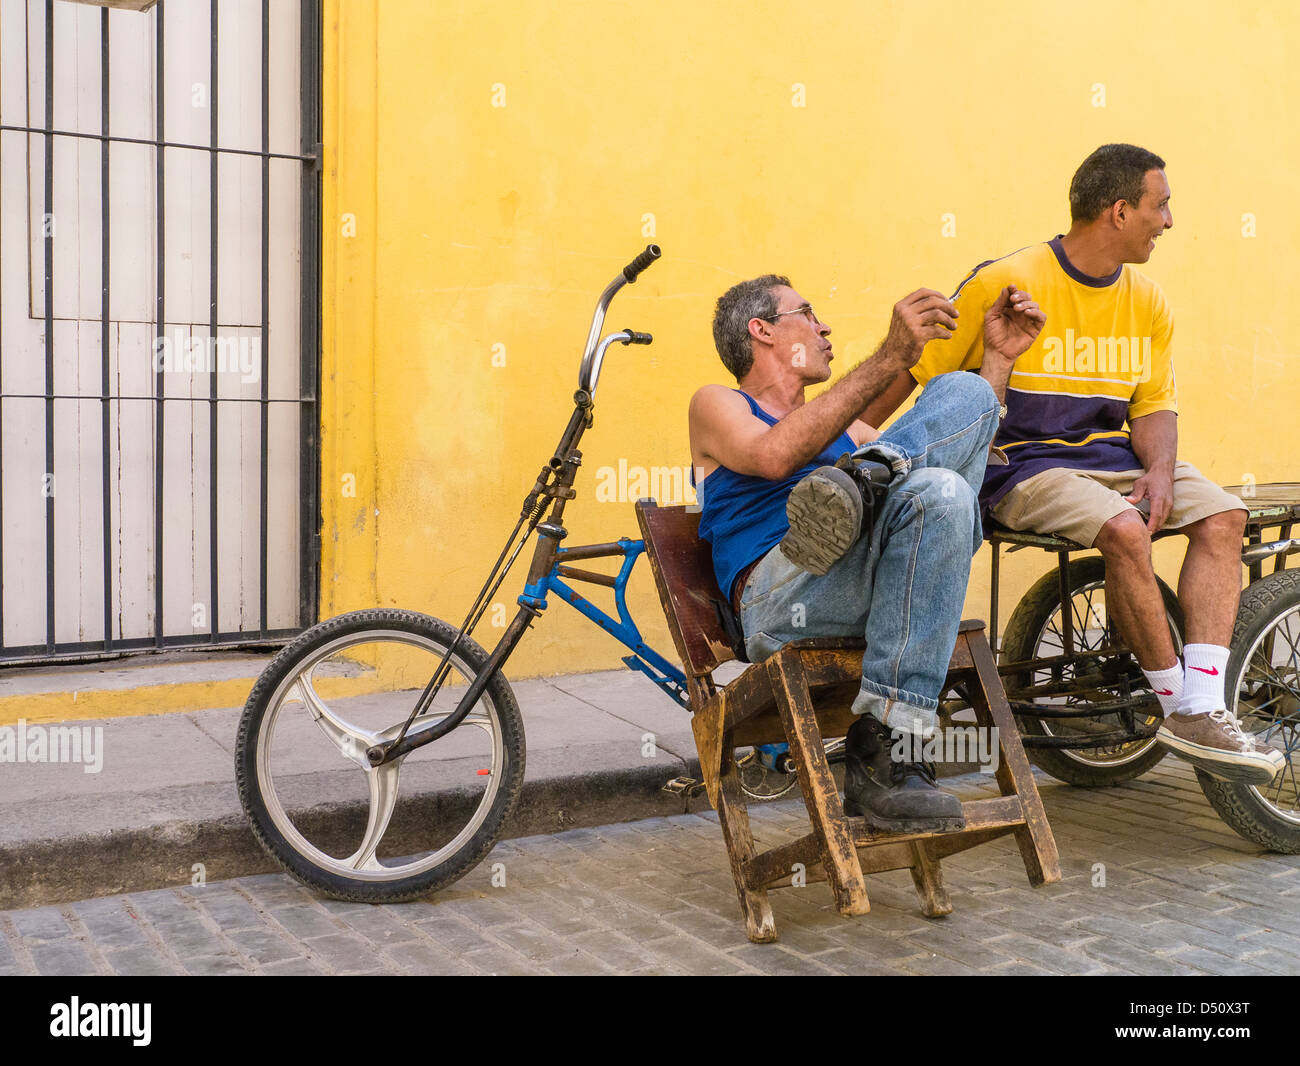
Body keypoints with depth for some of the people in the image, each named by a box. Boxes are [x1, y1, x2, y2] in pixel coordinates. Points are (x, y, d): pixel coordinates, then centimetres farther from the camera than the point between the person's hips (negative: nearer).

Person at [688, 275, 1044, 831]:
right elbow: (774, 456, -9)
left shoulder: (846, 430, 38)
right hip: (781, 599, -5)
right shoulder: (717, 406, 17)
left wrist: (999, 355, 27)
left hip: (875, 593, 5)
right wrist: (890, 359, -15)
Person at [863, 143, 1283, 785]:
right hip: (1023, 466, -6)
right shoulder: (1004, 283, -10)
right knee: (1124, 528, -32)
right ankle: (1175, 700, -13)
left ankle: (1200, 713, -19)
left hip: (1111, 456, 7)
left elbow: (1154, 404, 11)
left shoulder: (1147, 303, 9)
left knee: (1223, 516, -16)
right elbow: (911, 374, -6)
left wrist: (1159, 472, -11)